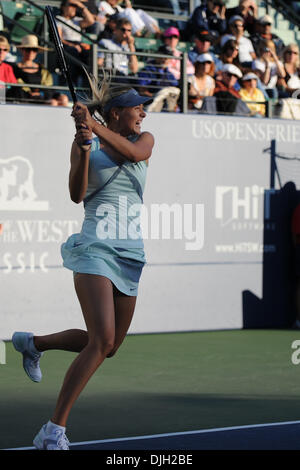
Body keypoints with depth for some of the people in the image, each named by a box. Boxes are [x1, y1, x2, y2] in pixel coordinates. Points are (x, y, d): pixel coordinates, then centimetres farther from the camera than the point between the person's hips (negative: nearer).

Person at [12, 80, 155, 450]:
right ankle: (53, 431, -19)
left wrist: (94, 125, -29)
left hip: (130, 251, 6)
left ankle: (32, 343, 36)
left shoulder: (145, 140, 10)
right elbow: (77, 194, -11)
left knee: (108, 346, 11)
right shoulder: (85, 145, 2)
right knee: (102, 340, -22)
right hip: (95, 248, -6)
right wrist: (84, 146, -25)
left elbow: (132, 151, -15)